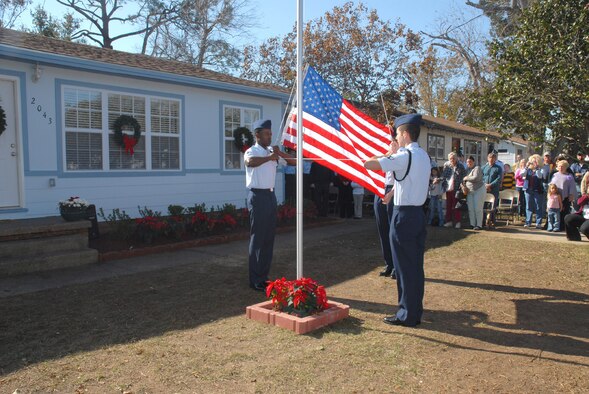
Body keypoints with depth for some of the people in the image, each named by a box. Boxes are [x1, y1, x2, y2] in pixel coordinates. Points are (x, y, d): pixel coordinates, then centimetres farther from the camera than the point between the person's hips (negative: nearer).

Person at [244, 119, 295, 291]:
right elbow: (250, 162, -33)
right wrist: (270, 157, -27)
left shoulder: (273, 152, 13)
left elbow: (291, 161, 14)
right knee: (257, 239, -4)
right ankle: (256, 281, 3)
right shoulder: (252, 151, -9)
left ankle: (263, 277, 20)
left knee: (269, 239, 10)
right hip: (258, 196, -7)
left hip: (270, 195, 7)